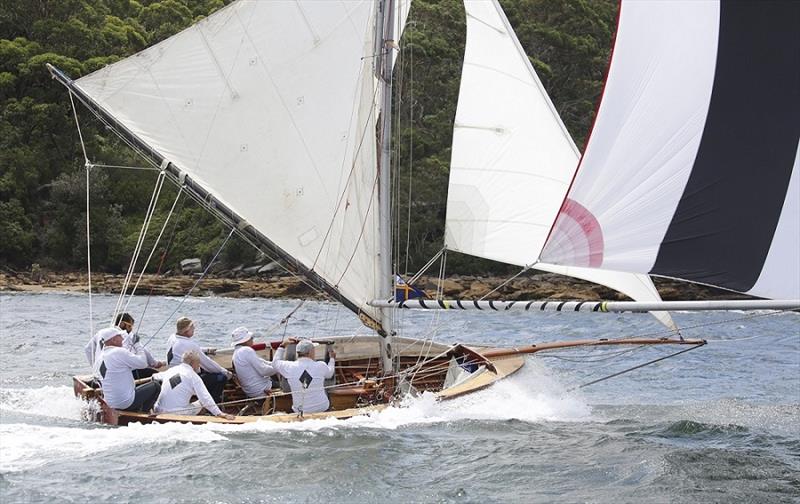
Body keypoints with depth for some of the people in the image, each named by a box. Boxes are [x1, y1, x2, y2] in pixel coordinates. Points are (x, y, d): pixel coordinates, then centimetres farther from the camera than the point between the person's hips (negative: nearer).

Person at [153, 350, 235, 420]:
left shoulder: (170, 370, 11)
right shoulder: (193, 376, -5)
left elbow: (155, 377, 33)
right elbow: (205, 397, -14)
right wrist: (219, 413, -16)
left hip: (159, 411, 5)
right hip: (179, 413, -5)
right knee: (201, 402, 12)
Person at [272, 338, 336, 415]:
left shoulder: (290, 367, -12)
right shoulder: (321, 366, -12)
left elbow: (275, 362, 12)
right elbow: (329, 373, 14)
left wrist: (282, 346, 22)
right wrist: (332, 358, 33)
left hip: (300, 411, 1)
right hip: (322, 408, -1)